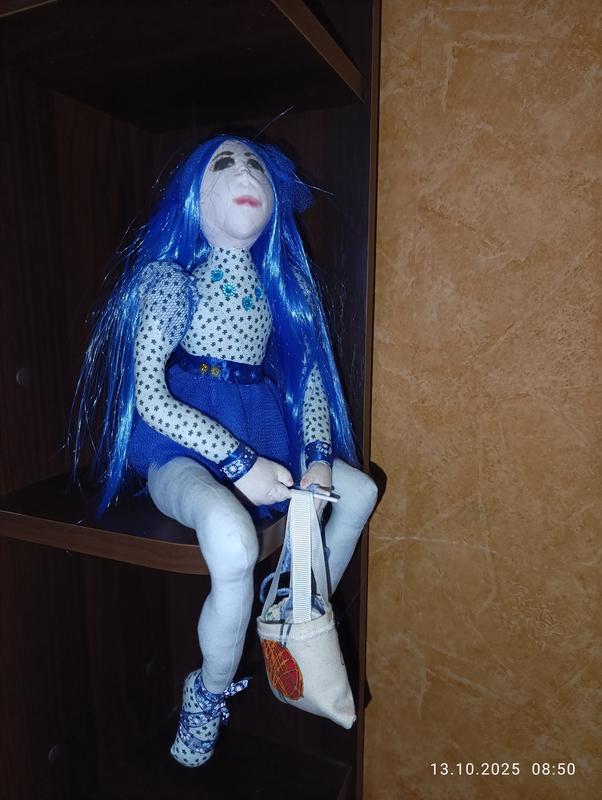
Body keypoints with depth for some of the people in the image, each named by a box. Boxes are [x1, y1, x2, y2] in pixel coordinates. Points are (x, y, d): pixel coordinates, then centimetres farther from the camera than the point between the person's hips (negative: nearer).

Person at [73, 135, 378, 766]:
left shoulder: (281, 283, 7)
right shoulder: (172, 278, -9)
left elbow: (309, 373, 8)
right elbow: (148, 396, -16)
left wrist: (318, 456, -7)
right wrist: (240, 463, -22)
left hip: (265, 432, 7)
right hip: (182, 443, -6)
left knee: (359, 491, 3)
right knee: (233, 539, -33)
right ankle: (210, 696, 2)